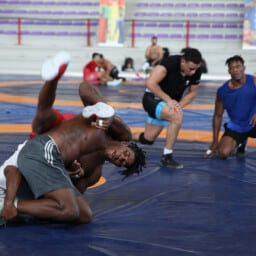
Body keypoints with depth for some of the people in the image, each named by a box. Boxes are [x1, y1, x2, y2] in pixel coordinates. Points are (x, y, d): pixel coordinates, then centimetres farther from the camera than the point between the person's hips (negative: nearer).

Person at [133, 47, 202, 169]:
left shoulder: (196, 72, -13)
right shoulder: (170, 62, -30)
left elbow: (192, 92, 1)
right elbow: (150, 83, -32)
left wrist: (179, 105, -16)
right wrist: (168, 100, -32)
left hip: (170, 102, 7)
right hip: (152, 99, -7)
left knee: (148, 139, 13)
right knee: (177, 116, -34)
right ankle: (166, 157, -21)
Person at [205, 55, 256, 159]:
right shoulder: (222, 91, -6)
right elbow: (218, 116, 4)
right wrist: (215, 141, 3)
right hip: (236, 127, 3)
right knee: (223, 153, -15)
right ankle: (240, 141, 20)